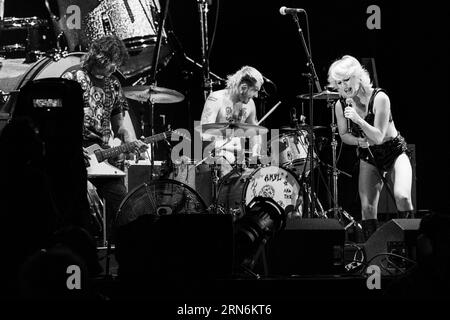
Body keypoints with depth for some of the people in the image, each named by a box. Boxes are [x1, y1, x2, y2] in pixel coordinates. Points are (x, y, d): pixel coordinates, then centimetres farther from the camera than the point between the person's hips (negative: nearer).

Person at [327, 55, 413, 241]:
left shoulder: (379, 98, -23)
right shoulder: (341, 105, -8)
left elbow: (379, 137, -24)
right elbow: (344, 135, 8)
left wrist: (357, 119, -36)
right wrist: (359, 141, -14)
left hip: (395, 152, -4)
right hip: (368, 158, 4)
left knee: (402, 196, -28)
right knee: (367, 208, -9)